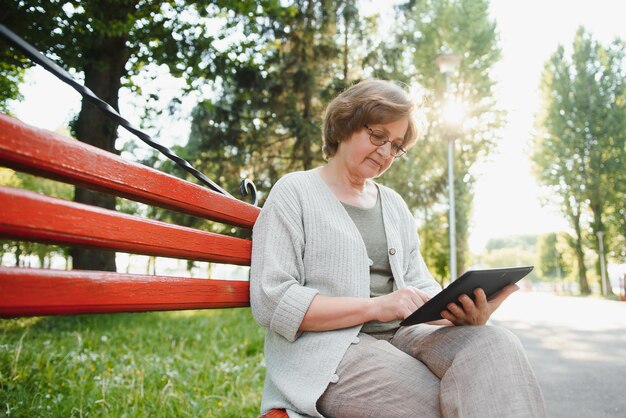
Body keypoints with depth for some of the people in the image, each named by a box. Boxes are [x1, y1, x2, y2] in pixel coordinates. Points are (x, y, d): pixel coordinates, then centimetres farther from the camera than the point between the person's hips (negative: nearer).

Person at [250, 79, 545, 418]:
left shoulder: (394, 205, 19)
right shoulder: (294, 193, 0)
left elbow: (420, 286, 14)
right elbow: (270, 301, -11)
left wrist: (467, 313, -10)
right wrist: (375, 307, -20)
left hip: (399, 337, 6)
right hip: (327, 350, -6)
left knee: (498, 346, -22)